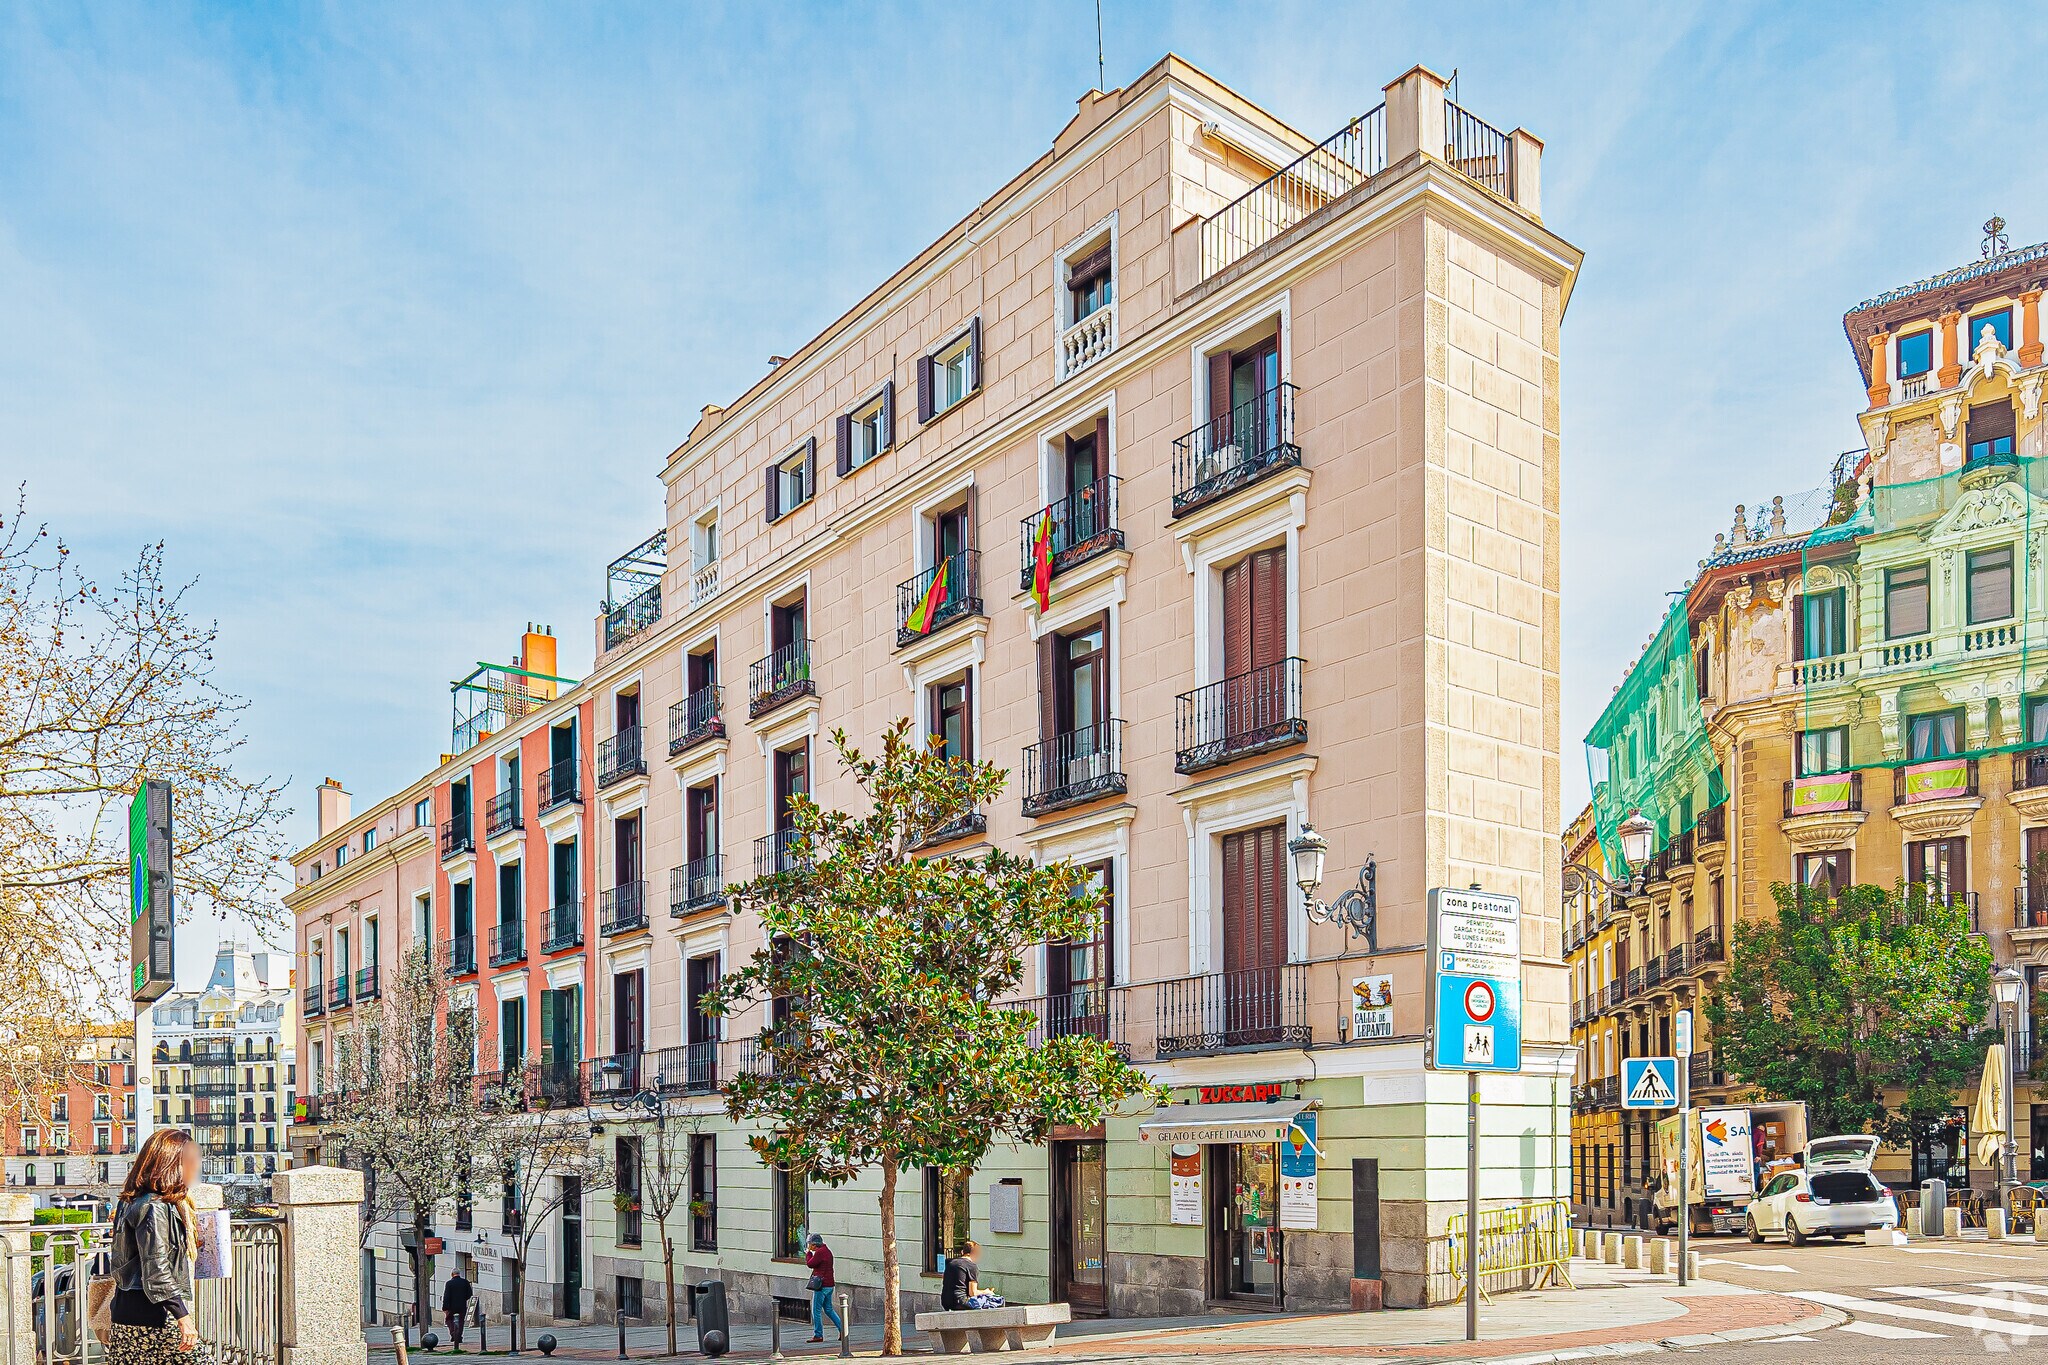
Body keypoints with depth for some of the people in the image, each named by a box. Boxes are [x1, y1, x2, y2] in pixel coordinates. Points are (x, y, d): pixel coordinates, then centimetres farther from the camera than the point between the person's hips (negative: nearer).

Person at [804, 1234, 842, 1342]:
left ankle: (818, 1335, 3)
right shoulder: (827, 1250, 15)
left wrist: (808, 1252, -3)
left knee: (816, 1310, -1)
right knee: (829, 1309, 17)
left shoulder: (820, 1252, -15)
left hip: (822, 1285, -10)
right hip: (829, 1284, 10)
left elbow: (810, 1264, -13)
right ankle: (842, 1328, 11)